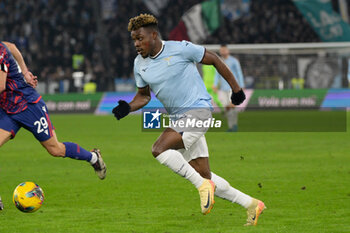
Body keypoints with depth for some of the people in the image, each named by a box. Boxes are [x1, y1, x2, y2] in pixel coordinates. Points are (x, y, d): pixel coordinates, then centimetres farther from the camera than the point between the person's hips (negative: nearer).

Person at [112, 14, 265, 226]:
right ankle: (251, 204, 17)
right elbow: (144, 95, 20)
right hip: (179, 117, 7)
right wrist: (127, 108, -1)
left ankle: (202, 184, -14)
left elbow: (214, 60, -1)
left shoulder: (180, 49, -11)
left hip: (198, 109, -7)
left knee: (159, 149, -25)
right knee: (204, 175, 5)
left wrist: (235, 88, 4)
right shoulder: (140, 64, 8)